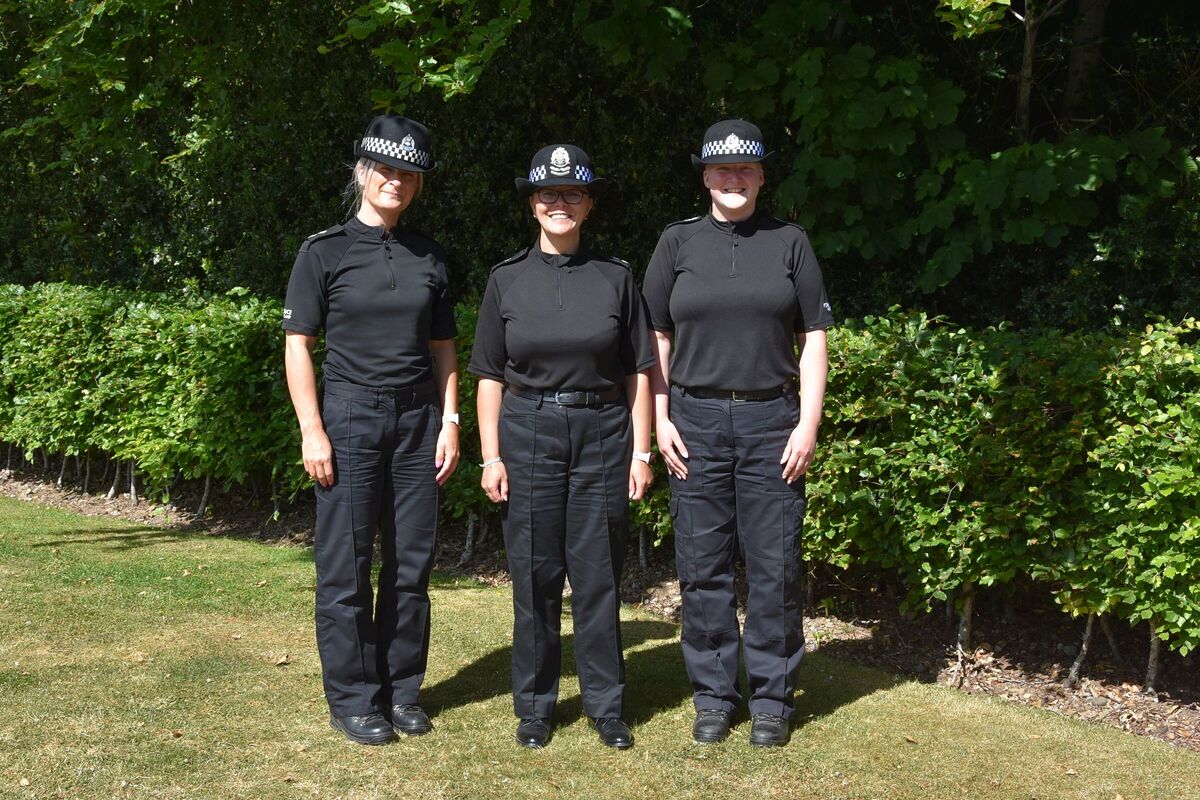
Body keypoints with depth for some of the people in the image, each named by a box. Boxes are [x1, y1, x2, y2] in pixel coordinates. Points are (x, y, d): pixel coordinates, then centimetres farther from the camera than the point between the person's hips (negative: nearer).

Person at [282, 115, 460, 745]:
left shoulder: (428, 257, 11)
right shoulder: (326, 251, 0)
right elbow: (297, 344, -3)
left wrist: (449, 421, 6)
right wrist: (312, 431, -10)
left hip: (417, 421, 4)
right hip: (350, 417, -4)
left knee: (412, 562, 7)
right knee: (346, 566, 0)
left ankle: (401, 690, 19)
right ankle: (353, 701, 10)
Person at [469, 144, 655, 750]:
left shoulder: (615, 278, 4)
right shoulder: (507, 280, 4)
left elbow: (639, 372, 5)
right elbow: (489, 377, 5)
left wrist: (641, 451, 0)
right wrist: (491, 456, -2)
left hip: (602, 433, 0)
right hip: (529, 434, 0)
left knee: (599, 574, 4)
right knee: (534, 574, 5)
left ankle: (606, 705, 16)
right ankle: (534, 705, 18)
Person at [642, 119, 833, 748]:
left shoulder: (789, 243, 7)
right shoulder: (677, 243, 8)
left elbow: (814, 337, 5)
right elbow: (656, 338, 8)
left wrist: (808, 424, -3)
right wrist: (661, 420, -1)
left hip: (771, 421, 0)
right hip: (696, 420, 1)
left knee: (774, 566, 2)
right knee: (703, 566, 5)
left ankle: (771, 700, 14)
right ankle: (712, 696, 17)